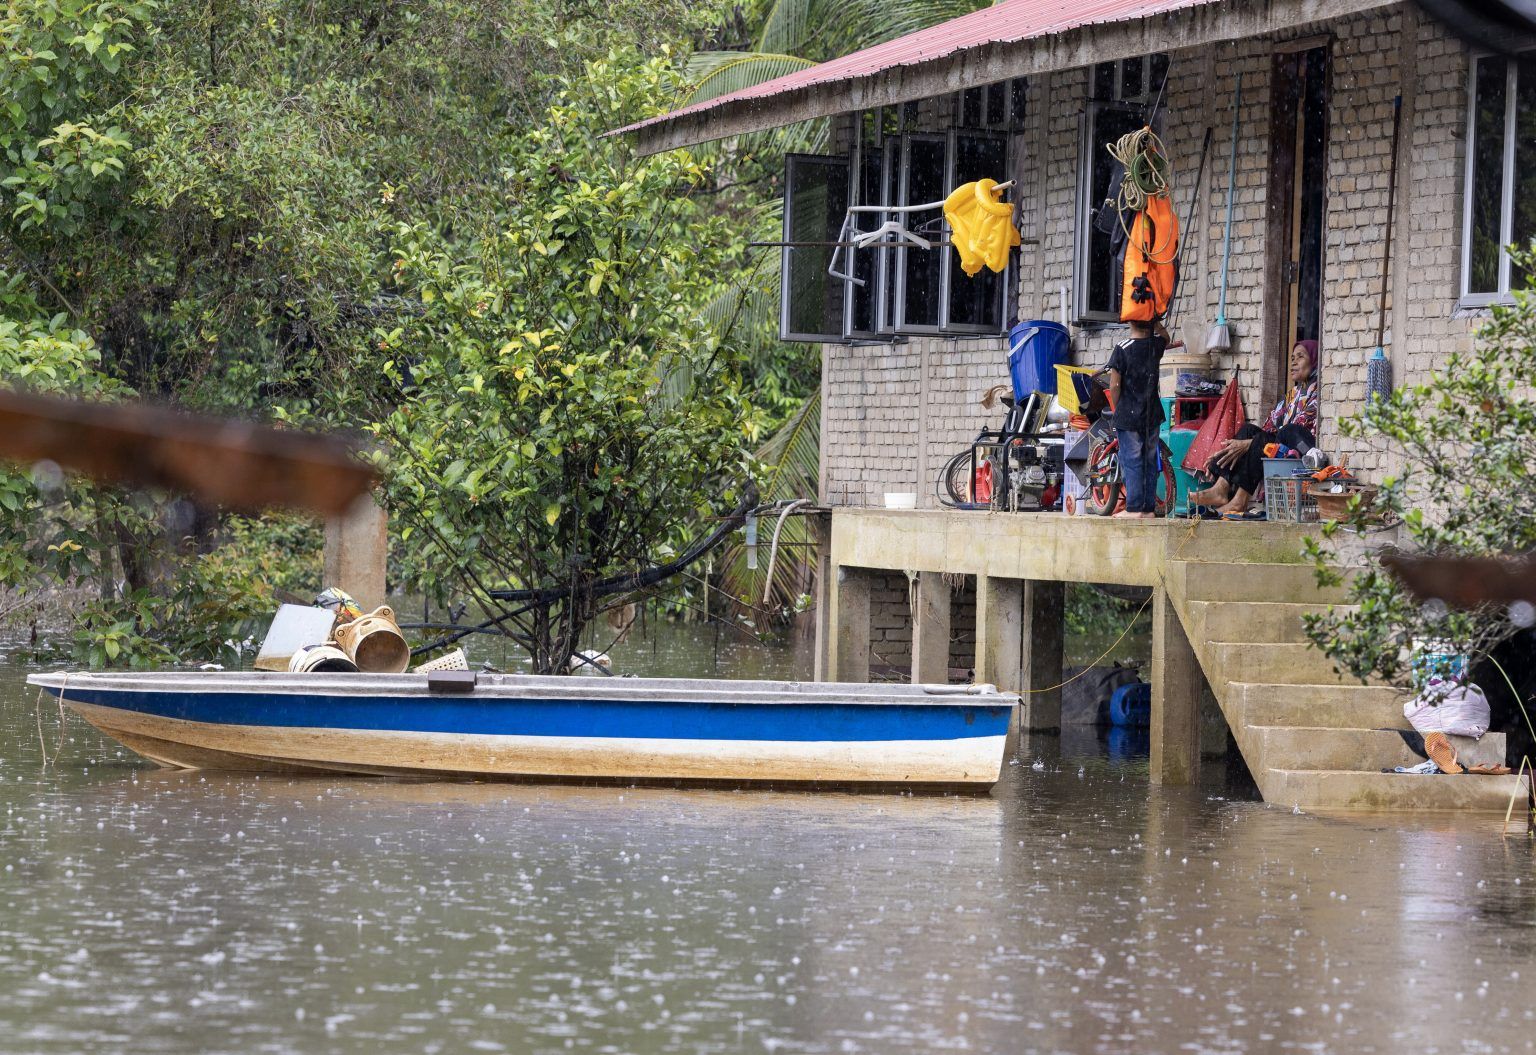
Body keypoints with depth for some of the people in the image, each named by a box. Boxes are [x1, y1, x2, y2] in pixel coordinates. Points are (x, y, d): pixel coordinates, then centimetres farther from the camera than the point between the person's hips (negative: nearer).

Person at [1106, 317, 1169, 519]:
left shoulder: (1122, 349, -12)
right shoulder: (1156, 346, 1)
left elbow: (1114, 385, -10)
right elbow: (1164, 336, 29)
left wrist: (1117, 409, 4)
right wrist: (1155, 321, 19)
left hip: (1129, 416, -4)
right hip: (1152, 416, 4)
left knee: (1132, 462, -1)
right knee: (1150, 461, 9)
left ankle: (1134, 508, -3)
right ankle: (1149, 508, 11)